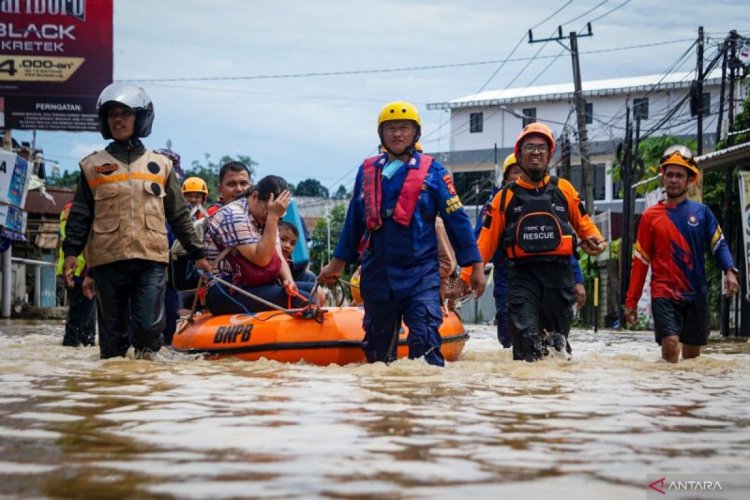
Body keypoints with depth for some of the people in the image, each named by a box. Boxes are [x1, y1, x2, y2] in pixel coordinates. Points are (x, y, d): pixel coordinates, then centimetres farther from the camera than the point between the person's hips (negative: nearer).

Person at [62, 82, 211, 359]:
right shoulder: (93, 166, 10)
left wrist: (197, 253, 13)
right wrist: (71, 251, -2)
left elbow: (179, 215, 15)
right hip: (108, 260, 0)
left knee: (149, 326, -13)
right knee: (112, 333, 3)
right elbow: (80, 215, 9)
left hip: (152, 257, 0)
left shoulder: (160, 166, 12)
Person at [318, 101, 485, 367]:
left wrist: (475, 265, -2)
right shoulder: (367, 171, 10)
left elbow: (456, 219, 1)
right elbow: (354, 221, 20)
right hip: (376, 273, 4)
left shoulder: (433, 171, 0)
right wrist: (337, 263, 24)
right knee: (378, 347, 13)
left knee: (425, 342, -17)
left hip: (421, 273, -4)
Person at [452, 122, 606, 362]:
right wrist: (465, 278, 1)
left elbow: (583, 223, 20)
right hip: (522, 275, -2)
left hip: (558, 273, 2)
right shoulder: (506, 197, 9)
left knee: (558, 339, 11)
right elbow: (486, 242, 7)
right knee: (526, 338, -18)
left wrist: (596, 240, -3)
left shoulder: (564, 189, 11)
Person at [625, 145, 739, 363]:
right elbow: (640, 261, 6)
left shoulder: (701, 212, 6)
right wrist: (631, 301, 3)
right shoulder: (650, 216, 4)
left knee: (692, 354, 9)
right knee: (671, 345, -20)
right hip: (664, 294, -2)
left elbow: (719, 244, 3)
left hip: (696, 295, 2)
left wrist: (730, 271, -18)